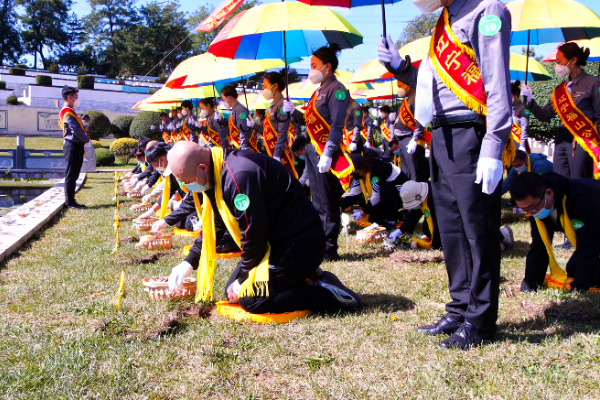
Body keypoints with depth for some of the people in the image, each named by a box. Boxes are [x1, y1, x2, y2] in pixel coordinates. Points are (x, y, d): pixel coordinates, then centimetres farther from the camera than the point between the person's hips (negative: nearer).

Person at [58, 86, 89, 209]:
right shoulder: (67, 112, -14)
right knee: (71, 175, -6)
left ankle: (70, 201, 19)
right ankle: (70, 201, -2)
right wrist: (86, 139, -7)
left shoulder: (69, 111, 19)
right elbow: (76, 130, -19)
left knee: (73, 175, 13)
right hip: (73, 146, -10)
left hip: (75, 146, 10)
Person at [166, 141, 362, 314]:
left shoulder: (239, 176, -28)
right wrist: (190, 262, 13)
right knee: (232, 291, 10)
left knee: (251, 299, -17)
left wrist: (243, 280, -10)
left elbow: (253, 234, -24)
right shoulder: (219, 172, 5)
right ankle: (307, 276, 12)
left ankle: (329, 293, -9)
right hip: (276, 241, 11)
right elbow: (212, 224, 19)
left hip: (298, 244, -11)